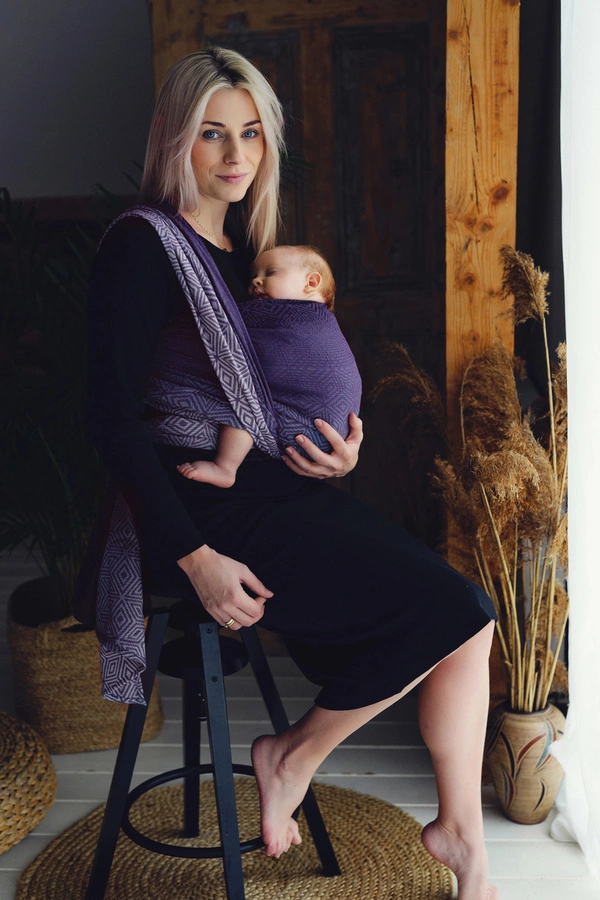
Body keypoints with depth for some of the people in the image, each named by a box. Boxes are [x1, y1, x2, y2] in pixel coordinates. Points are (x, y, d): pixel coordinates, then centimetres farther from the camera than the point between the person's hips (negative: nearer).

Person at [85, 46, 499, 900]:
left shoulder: (250, 245, 17)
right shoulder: (142, 246, -7)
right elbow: (114, 419, -14)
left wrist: (340, 445, 3)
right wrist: (195, 557, -19)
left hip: (279, 487, 8)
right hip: (204, 508, -7)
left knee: (465, 616, -7)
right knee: (447, 609, -15)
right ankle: (292, 755, 5)